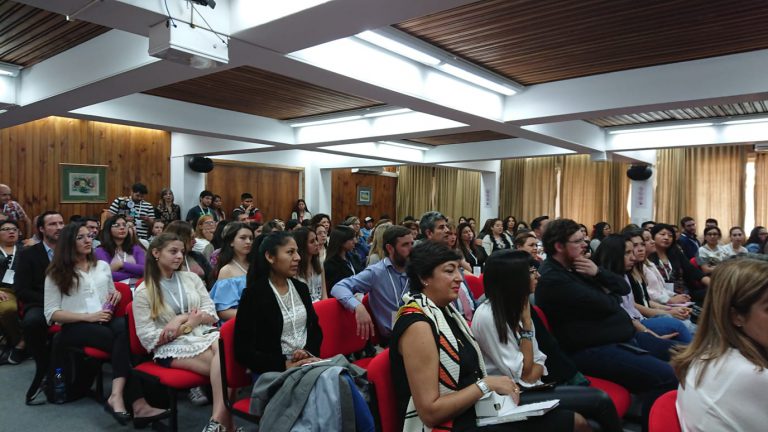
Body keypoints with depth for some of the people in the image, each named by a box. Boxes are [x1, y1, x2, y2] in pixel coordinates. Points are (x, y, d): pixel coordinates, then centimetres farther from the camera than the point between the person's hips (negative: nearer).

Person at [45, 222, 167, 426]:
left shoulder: (102, 266, 21)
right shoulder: (56, 273, 7)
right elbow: (51, 313, 0)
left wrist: (116, 295, 3)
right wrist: (88, 316, -13)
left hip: (105, 319, 4)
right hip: (75, 326, -3)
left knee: (124, 328, -36)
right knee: (122, 340, -34)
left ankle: (117, 395, -47)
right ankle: (136, 401, -42)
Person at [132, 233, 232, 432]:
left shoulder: (191, 278, 13)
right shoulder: (143, 292, 2)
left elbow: (211, 314, 8)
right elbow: (148, 338, -4)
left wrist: (184, 318, -11)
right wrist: (189, 324, -9)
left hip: (204, 334, 4)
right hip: (171, 347, -4)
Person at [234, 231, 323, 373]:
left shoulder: (301, 288, 10)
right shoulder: (253, 294, -7)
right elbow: (243, 351, -10)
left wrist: (308, 352, -5)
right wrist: (285, 365, -17)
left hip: (307, 363, 5)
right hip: (273, 371, -5)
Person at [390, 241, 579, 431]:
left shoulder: (444, 310, 7)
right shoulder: (418, 325, -20)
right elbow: (429, 412, -22)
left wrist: (496, 386, -6)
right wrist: (486, 385, -18)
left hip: (476, 412, 9)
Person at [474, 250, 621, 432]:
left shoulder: (515, 307, 6)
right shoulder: (487, 316, -20)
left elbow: (537, 359, 9)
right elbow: (524, 374, -16)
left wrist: (533, 374, -13)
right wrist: (526, 321, -15)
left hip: (530, 388, 7)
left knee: (600, 398, -9)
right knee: (600, 400, -14)